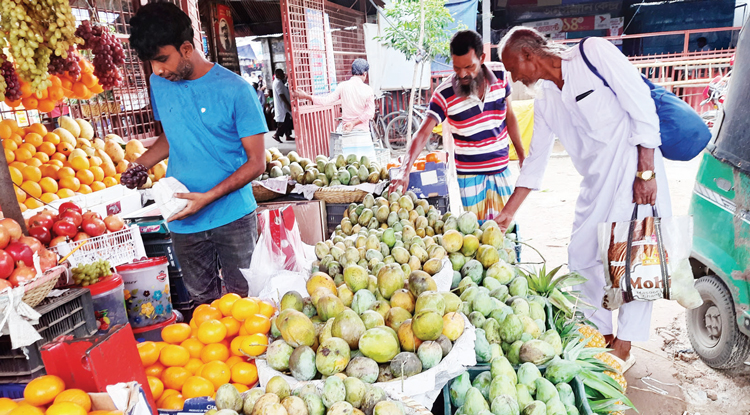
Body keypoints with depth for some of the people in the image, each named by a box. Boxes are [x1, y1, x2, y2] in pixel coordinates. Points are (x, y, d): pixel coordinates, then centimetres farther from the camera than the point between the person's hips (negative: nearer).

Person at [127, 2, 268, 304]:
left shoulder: (234, 90, -11)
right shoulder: (159, 84, 6)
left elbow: (256, 162, -10)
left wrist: (208, 197, -18)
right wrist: (140, 164, 4)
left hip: (233, 217, -4)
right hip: (184, 222, 4)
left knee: (242, 298, 5)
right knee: (203, 299, 12)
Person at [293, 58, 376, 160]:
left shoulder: (343, 86, 1)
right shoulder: (368, 90, -3)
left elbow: (326, 100, 1)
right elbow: (369, 112, -10)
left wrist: (306, 96, 10)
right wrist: (354, 123, -7)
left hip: (347, 134, 2)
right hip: (363, 132, -2)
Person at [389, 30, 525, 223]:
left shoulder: (500, 74, -5)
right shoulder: (444, 94, -16)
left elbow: (510, 117, 8)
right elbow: (423, 133, -20)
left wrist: (522, 155, 13)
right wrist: (405, 170, -33)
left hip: (501, 168, 3)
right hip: (469, 174, -3)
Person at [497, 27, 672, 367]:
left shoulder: (593, 53, -9)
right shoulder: (545, 103, 8)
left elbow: (642, 106, -13)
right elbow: (535, 160, 13)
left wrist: (646, 172, -17)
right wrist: (508, 212, 12)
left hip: (637, 169, -7)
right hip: (596, 183, 7)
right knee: (582, 256, 8)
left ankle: (623, 347, 10)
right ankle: (603, 335, 24)